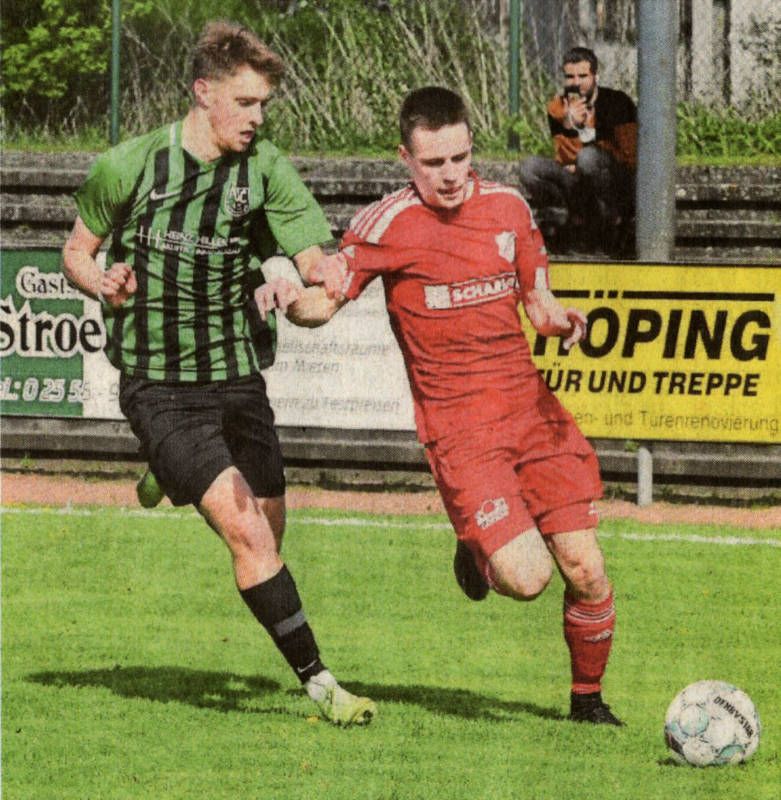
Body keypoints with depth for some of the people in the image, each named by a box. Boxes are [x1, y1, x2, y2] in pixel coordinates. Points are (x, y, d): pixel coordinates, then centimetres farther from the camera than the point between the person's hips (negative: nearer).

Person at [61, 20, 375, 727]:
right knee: (245, 531, -18)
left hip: (237, 374, 4)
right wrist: (100, 281, -13)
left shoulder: (265, 170, -1)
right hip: (159, 386, -4)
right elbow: (76, 251, 9)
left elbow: (320, 265, -6)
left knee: (266, 541, 7)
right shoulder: (129, 167, -7)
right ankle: (318, 682, -16)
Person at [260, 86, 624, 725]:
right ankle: (477, 551, 19)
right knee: (525, 578, -17)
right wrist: (290, 298, -28)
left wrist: (560, 319, -6)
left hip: (531, 408, 4)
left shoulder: (508, 207, 8)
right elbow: (325, 302, -6)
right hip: (458, 426, -4)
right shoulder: (389, 224, -6)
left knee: (585, 571, -1)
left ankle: (588, 697, 23)